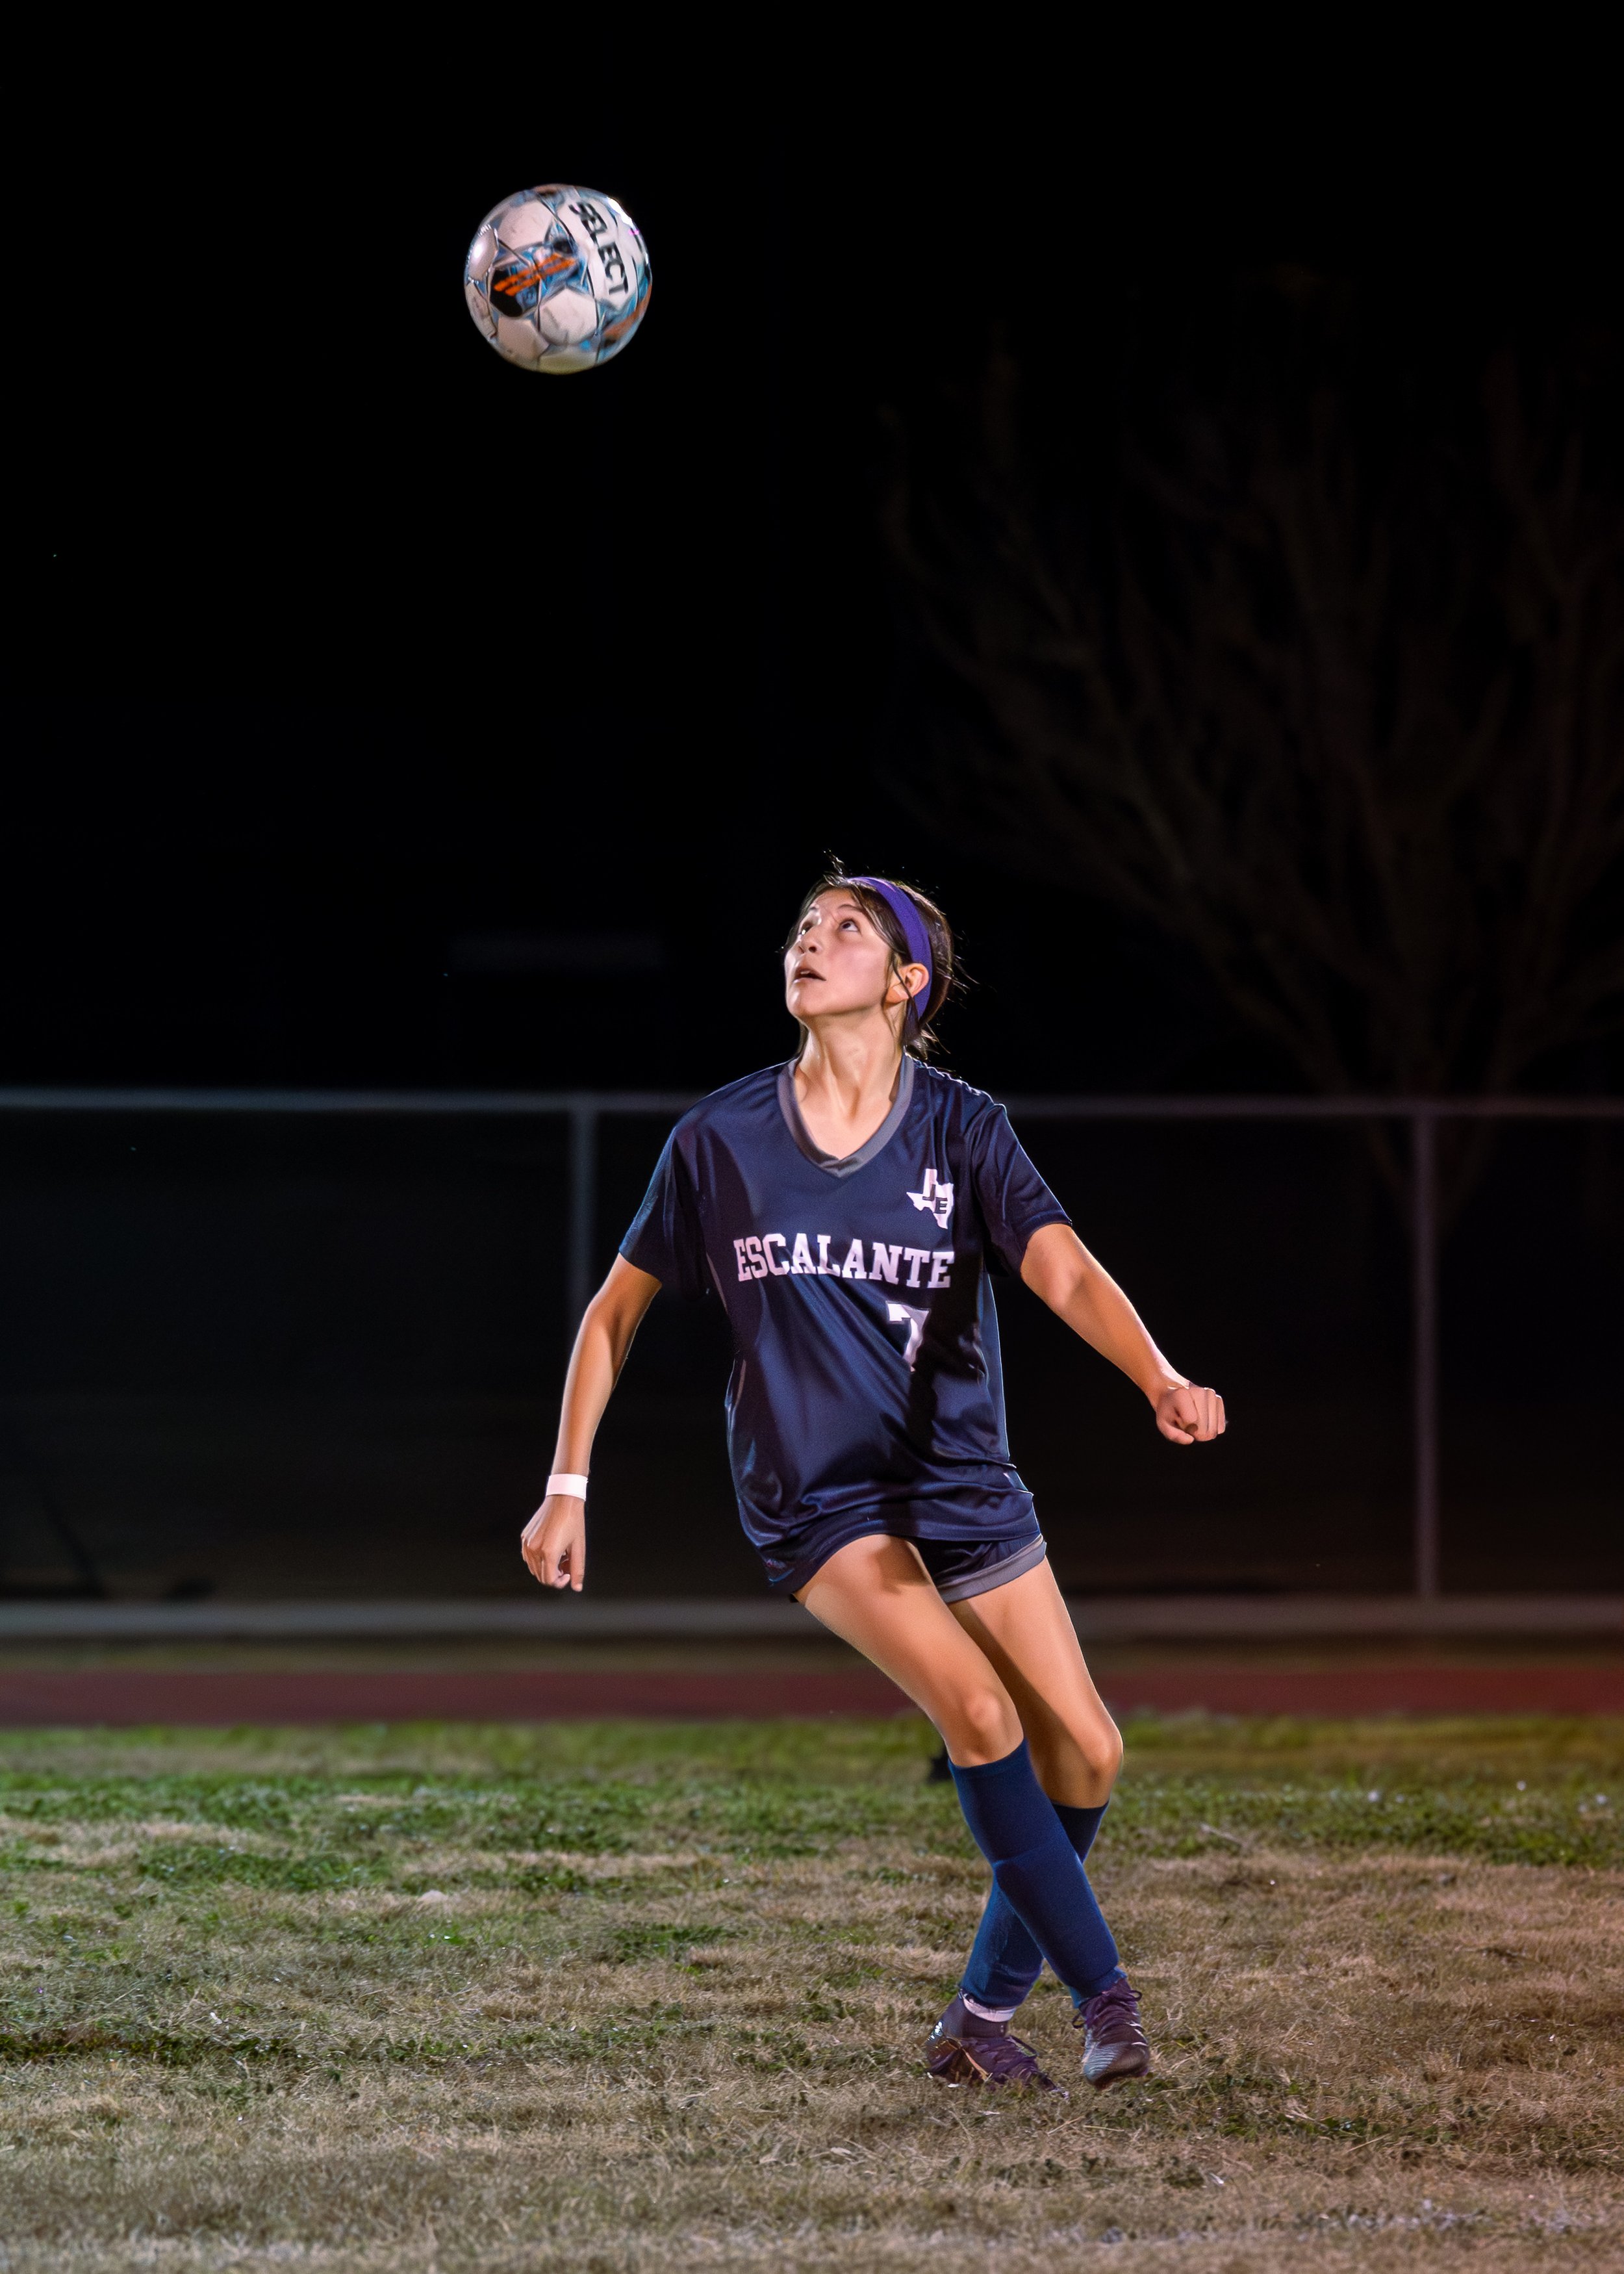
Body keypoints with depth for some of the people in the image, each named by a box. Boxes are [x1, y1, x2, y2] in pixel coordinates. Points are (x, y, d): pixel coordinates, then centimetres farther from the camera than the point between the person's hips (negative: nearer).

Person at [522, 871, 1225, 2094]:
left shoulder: (963, 1129, -3)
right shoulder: (719, 1139, -3)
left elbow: (1065, 1271, -18)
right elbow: (618, 1307, 8)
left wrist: (1162, 1381, -37)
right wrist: (568, 1486, 4)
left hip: (965, 1481, 3)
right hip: (817, 1494, -3)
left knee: (1086, 1752, -3)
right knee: (977, 1706, -24)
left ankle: (984, 2017, 15)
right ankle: (1103, 1991, -15)